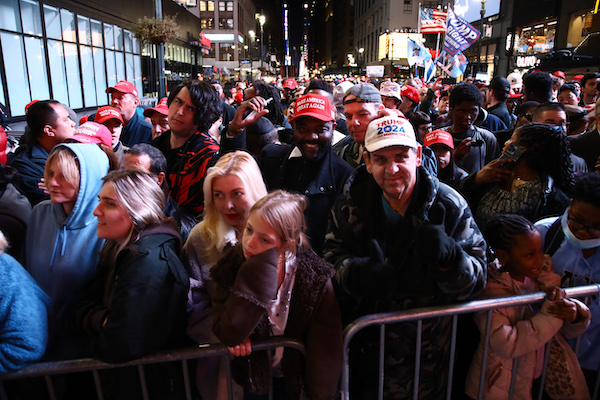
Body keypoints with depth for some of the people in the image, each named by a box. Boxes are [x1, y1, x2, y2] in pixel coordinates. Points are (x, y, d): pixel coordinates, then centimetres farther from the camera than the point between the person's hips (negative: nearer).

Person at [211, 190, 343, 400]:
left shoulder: (316, 279, -19)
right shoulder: (232, 266, -14)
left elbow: (325, 353, -11)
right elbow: (228, 334, -24)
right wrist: (258, 274, -30)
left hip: (298, 378, -1)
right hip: (252, 377, 2)